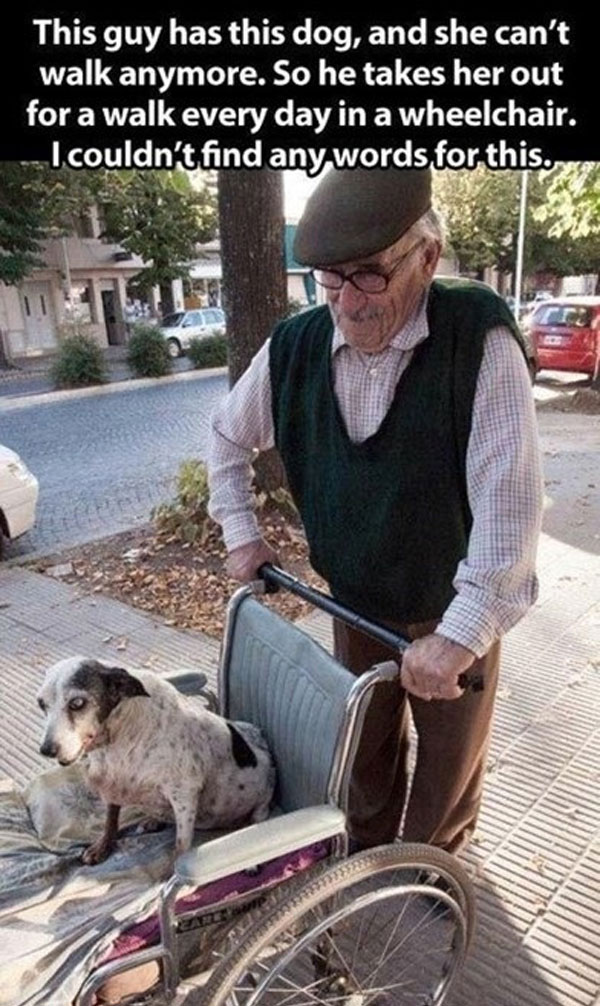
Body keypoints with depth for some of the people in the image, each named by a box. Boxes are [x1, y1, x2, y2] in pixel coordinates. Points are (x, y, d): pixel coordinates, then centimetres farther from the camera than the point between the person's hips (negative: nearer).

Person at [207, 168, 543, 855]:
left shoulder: (480, 340, -24)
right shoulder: (293, 348, -11)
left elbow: (508, 501, -29)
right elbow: (228, 435, 7)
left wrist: (462, 632, -32)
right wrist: (240, 533, 3)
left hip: (452, 612, -3)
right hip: (354, 606, 4)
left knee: (450, 762, 20)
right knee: (364, 747, 25)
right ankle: (367, 852, 53)